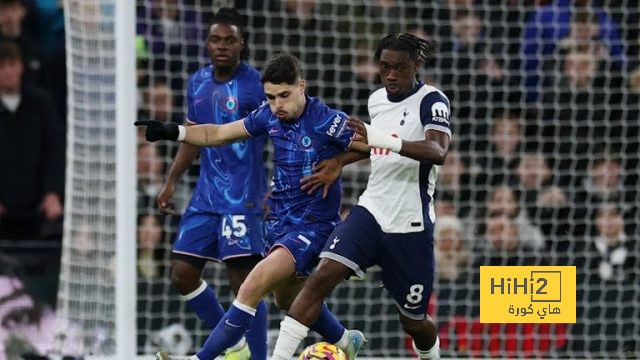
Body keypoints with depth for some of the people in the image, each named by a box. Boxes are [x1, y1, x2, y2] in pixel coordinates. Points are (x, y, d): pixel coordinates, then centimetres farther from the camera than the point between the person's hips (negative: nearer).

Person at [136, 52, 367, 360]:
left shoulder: (327, 121, -20)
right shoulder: (269, 116, 0)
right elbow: (217, 134, 9)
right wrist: (172, 132, -3)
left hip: (312, 226, -8)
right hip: (280, 220, 8)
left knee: (253, 287, -22)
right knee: (287, 298, 26)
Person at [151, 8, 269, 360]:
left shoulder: (256, 84, -11)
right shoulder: (198, 82, 10)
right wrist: (170, 182, 18)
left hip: (243, 197, -7)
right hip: (206, 194, 7)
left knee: (244, 281, -11)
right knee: (182, 274, 6)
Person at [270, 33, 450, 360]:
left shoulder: (432, 101, -12)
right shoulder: (376, 100, 8)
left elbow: (438, 151, -32)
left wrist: (379, 138, -43)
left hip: (410, 225, -4)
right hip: (371, 211, 4)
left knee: (414, 322, 9)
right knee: (321, 277, -21)